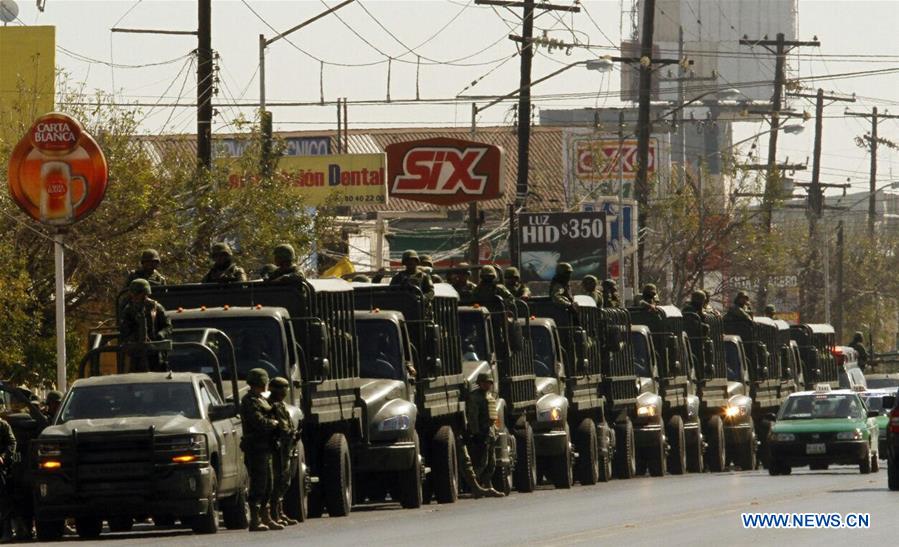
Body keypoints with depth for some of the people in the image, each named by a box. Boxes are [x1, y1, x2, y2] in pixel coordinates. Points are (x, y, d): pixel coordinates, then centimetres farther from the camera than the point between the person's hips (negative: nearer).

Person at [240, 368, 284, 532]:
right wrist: (275, 424, -5)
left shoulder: (260, 400, 20)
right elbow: (260, 422, -21)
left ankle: (266, 518, 20)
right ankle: (255, 520, -9)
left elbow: (267, 418, 23)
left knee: (267, 486, 14)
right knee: (258, 485, -9)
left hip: (264, 449, 10)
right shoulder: (249, 401, -12)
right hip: (256, 448, -10)